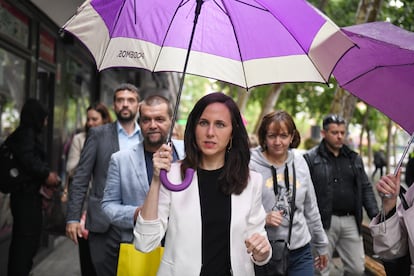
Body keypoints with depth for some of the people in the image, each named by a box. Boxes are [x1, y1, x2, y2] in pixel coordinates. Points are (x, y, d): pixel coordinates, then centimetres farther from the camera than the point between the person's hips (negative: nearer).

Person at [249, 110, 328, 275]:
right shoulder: (251, 166, -11)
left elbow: (311, 208, 13)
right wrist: (263, 219, -23)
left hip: (301, 251, 4)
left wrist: (321, 245, 18)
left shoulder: (299, 162, 4)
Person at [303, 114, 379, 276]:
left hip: (351, 221, 5)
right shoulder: (311, 158, -4)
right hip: (324, 223, -5)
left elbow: (366, 189, 16)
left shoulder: (354, 158, 13)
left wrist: (375, 216, 6)